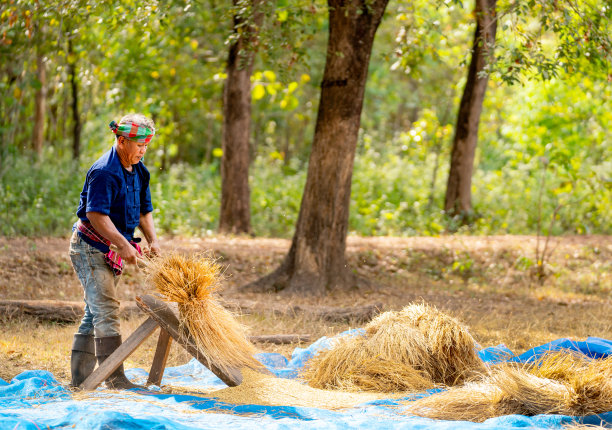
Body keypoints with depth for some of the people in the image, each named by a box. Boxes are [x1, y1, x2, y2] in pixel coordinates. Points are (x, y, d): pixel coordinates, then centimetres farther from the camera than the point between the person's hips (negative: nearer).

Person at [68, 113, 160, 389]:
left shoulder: (138, 171, 9)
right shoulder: (104, 172, -20)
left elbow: (144, 210, 13)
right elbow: (95, 214, -26)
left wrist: (152, 240, -3)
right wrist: (123, 244, -28)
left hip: (112, 250, 9)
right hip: (90, 247, -9)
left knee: (95, 313, 11)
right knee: (106, 310, -13)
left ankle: (80, 378, 15)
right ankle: (115, 378, -14)